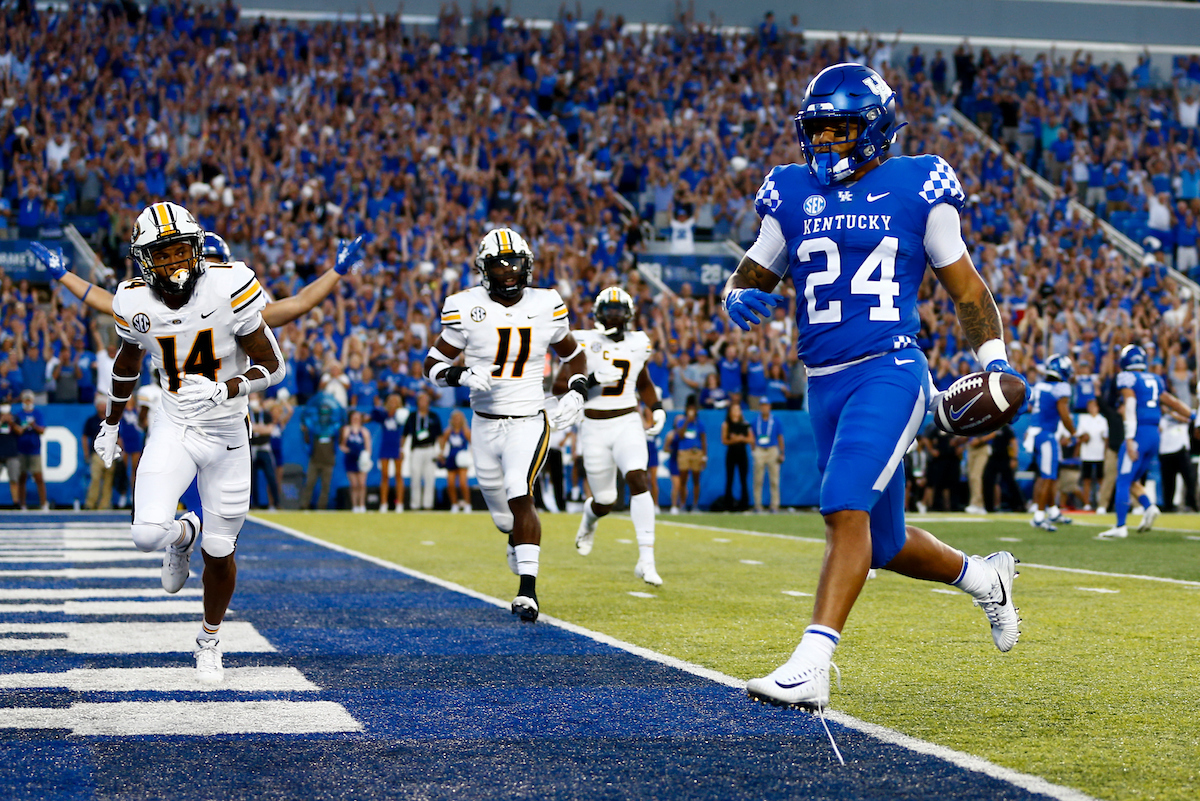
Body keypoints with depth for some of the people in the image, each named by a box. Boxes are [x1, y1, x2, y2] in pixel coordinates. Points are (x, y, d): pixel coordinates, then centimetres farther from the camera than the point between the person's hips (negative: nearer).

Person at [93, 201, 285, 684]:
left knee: (219, 553, 7)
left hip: (226, 433, -1)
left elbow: (272, 366, -12)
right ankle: (184, 535, 19)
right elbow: (127, 363, 14)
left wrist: (225, 389, -30)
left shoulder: (228, 289, -19)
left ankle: (209, 643, 34)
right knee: (147, 534, -20)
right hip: (174, 431, 1)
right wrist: (110, 424, 23)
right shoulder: (136, 304, -9)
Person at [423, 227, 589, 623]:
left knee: (519, 496, -24)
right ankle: (519, 538, 51)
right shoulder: (467, 309, -6)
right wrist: (461, 375, -22)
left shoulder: (545, 306, -2)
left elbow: (573, 355, 15)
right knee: (504, 517, 13)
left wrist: (576, 391, -3)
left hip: (529, 423, -1)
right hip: (485, 424, 2)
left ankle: (527, 591, -22)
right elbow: (433, 364, -1)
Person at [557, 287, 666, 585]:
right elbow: (559, 385, -8)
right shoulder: (584, 343, -5)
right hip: (595, 428, -2)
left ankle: (646, 560, -26)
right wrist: (592, 380, -22)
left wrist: (656, 407, 7)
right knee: (605, 501, 5)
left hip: (627, 423, 2)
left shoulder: (638, 343, 7)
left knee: (639, 480, -23)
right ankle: (589, 519, 47)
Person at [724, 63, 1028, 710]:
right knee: (883, 545, 13)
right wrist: (739, 300, -6)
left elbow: (963, 285, 10)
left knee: (846, 509, -24)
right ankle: (983, 577, 41)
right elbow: (751, 275, 18)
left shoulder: (917, 187, 2)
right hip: (825, 383, 5)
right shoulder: (793, 194, 11)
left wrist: (996, 361, 0)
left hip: (890, 371, -5)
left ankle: (811, 666, -29)